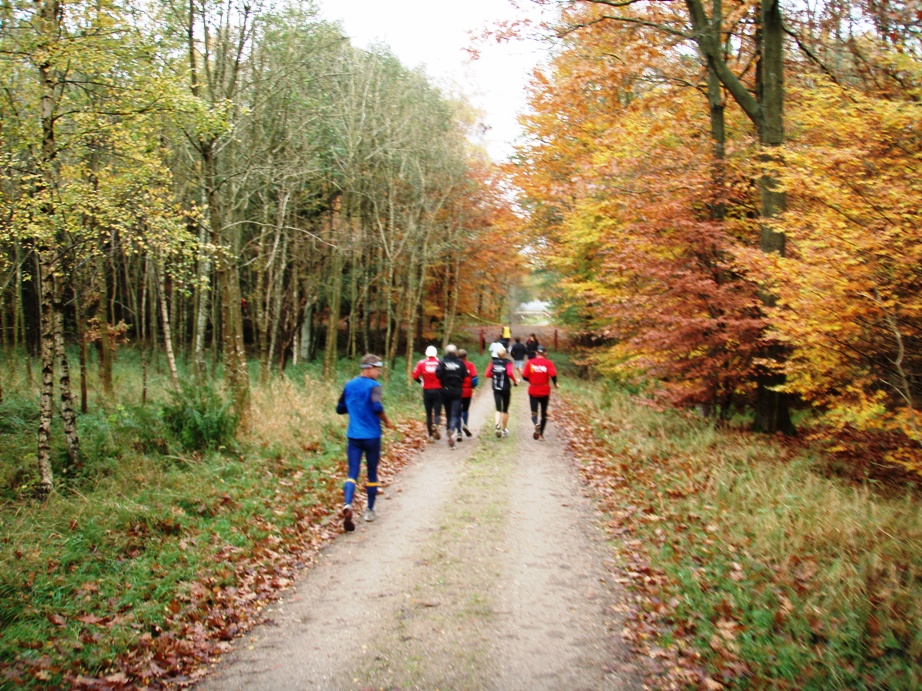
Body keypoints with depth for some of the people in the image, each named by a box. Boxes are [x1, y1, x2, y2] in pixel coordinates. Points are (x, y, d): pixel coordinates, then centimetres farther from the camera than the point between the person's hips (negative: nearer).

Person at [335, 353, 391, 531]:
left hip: (353, 436, 4)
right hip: (372, 436, -4)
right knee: (372, 473, 13)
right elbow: (377, 407, -26)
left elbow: (340, 409, 15)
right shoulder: (373, 386, -10)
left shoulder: (349, 385, 8)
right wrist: (386, 421, -9)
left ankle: (347, 504, -24)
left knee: (352, 473, 0)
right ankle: (369, 510, 23)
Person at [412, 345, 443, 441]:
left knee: (428, 414, 11)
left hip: (427, 391, 1)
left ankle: (430, 435, 12)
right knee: (437, 412, 3)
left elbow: (415, 376, -6)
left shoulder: (421, 363, -3)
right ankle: (436, 425, -28)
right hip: (438, 390, -1)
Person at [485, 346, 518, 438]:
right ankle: (504, 429, 25)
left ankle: (497, 425, -28)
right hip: (506, 389, -1)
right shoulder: (508, 362, -7)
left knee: (498, 409, 0)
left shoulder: (493, 362, 2)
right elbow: (510, 373, -22)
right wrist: (515, 381, -8)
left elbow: (487, 374, -2)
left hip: (496, 389, 1)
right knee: (505, 410, 14)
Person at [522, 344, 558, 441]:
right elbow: (553, 375, -20)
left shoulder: (530, 362, -3)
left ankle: (536, 423, -27)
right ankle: (541, 434, 15)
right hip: (545, 391, 0)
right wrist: (555, 383, -2)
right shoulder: (548, 363, -6)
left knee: (534, 412, 6)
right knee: (544, 413, 15)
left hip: (533, 391, 0)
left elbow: (524, 376, -6)